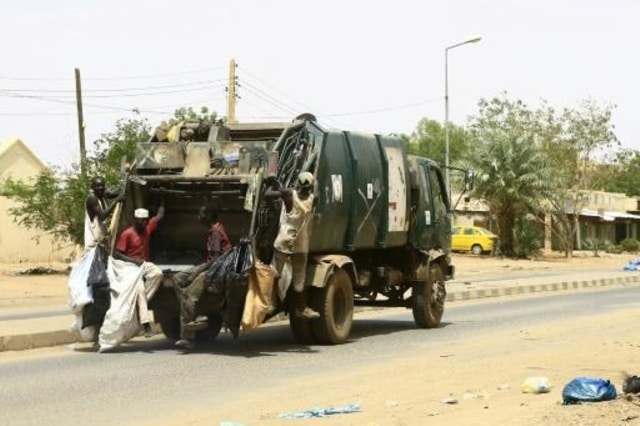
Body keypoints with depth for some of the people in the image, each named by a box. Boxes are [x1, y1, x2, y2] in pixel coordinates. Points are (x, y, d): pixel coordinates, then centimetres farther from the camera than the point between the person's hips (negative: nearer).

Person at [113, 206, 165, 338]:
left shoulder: (147, 228, 6)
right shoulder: (127, 234, -11)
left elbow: (159, 216, 17)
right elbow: (116, 254, -12)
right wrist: (134, 260, -21)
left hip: (144, 264, 5)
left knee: (158, 273, -28)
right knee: (140, 289, -27)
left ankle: (141, 302, -19)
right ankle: (145, 322, -30)